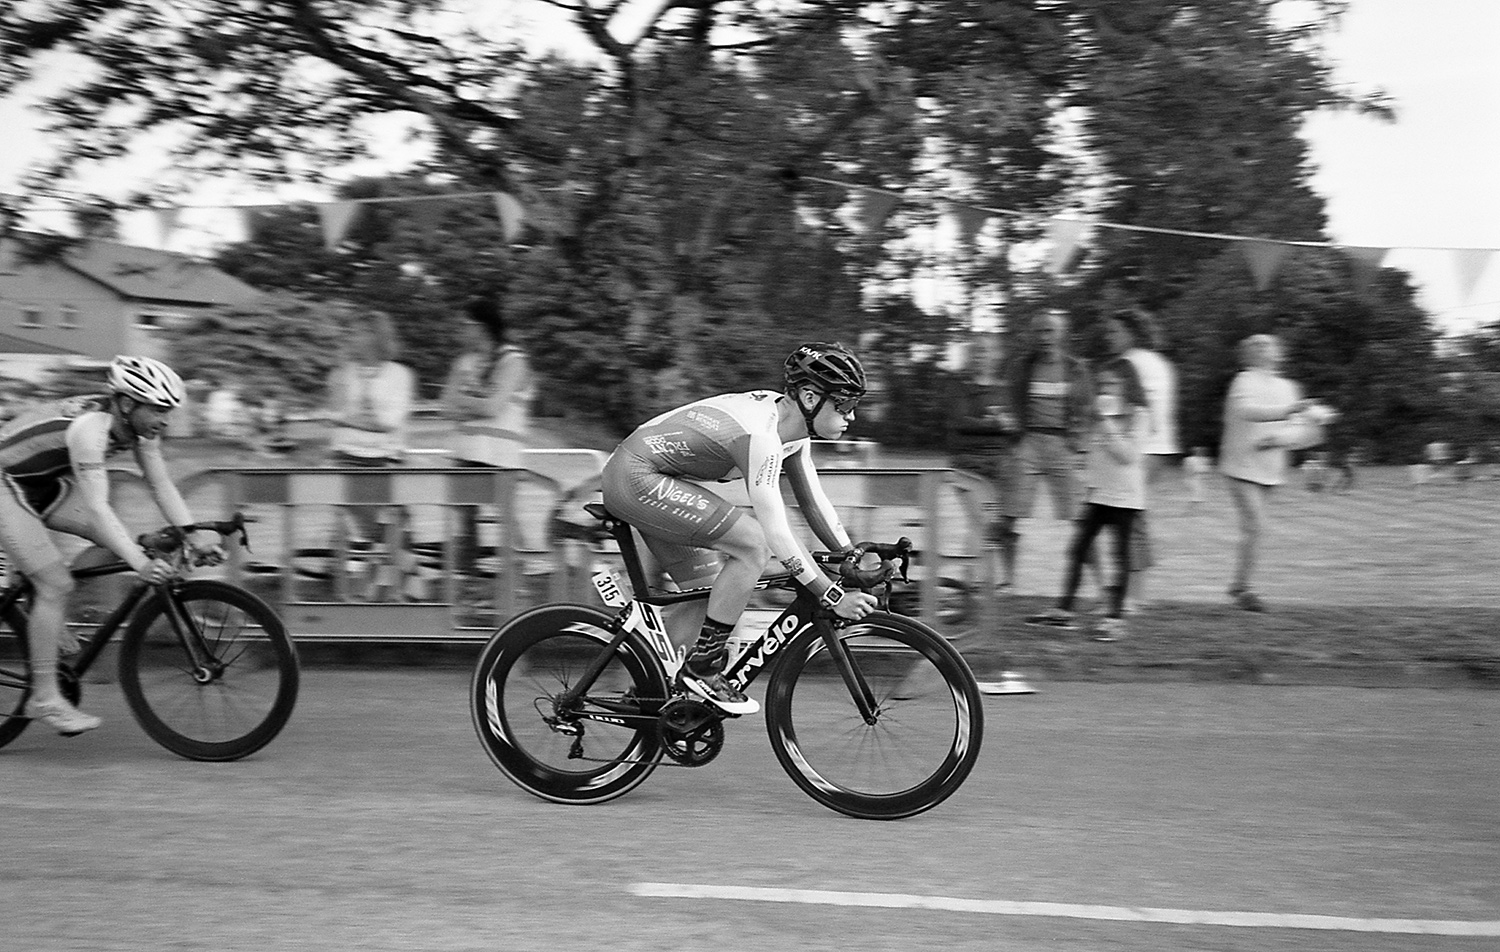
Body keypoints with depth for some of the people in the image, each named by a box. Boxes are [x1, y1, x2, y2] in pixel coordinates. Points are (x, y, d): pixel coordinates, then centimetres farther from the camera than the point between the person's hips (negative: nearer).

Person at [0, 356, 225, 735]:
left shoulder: (138, 425, -10)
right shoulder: (89, 427, -34)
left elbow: (162, 485, -9)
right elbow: (96, 508, -39)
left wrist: (195, 536, -21)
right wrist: (140, 563, -46)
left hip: (45, 485, 8)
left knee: (121, 540, -8)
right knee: (56, 585, -15)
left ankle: (51, 618, 9)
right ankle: (44, 698, -6)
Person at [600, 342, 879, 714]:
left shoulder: (792, 425, 2)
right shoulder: (759, 435, -27)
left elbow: (813, 502, 9)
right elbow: (776, 534, -29)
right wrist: (832, 597, -26)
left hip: (653, 479, 10)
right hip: (636, 478, -10)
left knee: (710, 593, 9)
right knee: (753, 543, -20)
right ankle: (701, 670, -10)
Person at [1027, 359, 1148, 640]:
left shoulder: (1139, 414, -6)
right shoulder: (1101, 411, 15)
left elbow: (1129, 454, -17)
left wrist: (1108, 425, -18)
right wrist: (1088, 480, 14)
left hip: (1124, 496, -7)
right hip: (1097, 493, 7)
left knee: (1122, 556, -1)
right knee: (1077, 549, 4)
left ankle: (1115, 618, 4)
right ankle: (1064, 610, 10)